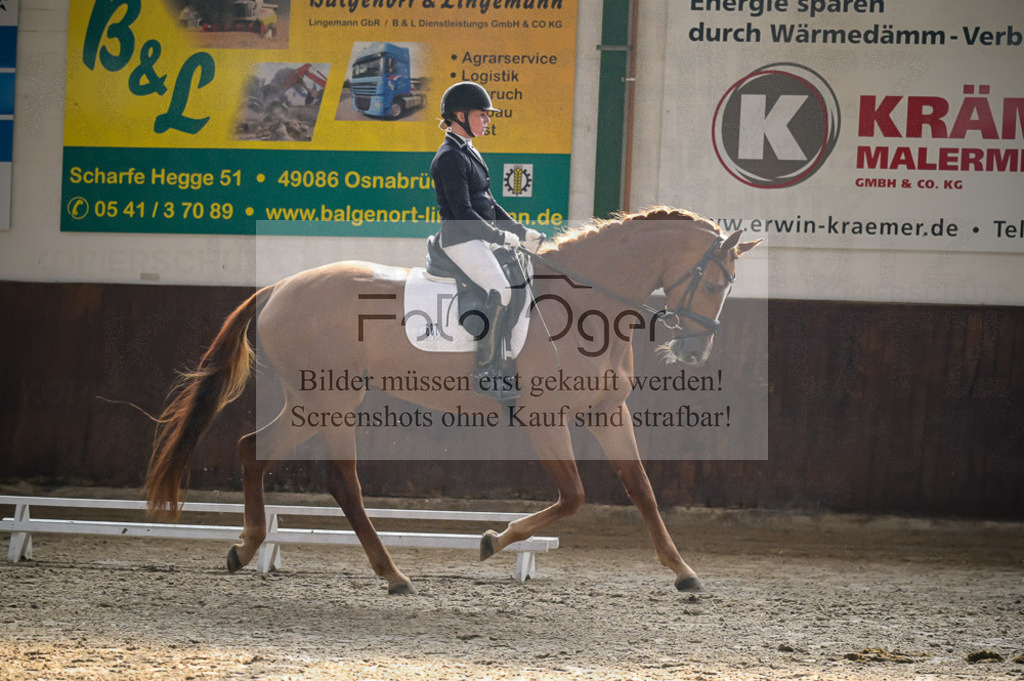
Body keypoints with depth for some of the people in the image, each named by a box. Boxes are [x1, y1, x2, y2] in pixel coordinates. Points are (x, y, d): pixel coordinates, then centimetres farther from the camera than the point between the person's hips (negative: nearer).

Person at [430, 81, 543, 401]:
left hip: (483, 235, 10)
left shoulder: (469, 152, 18)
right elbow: (464, 212, -19)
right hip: (461, 239, -10)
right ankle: (484, 373, -20)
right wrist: (503, 237, -17)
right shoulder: (450, 157, -13)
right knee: (501, 290, -23)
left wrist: (521, 232, 13)